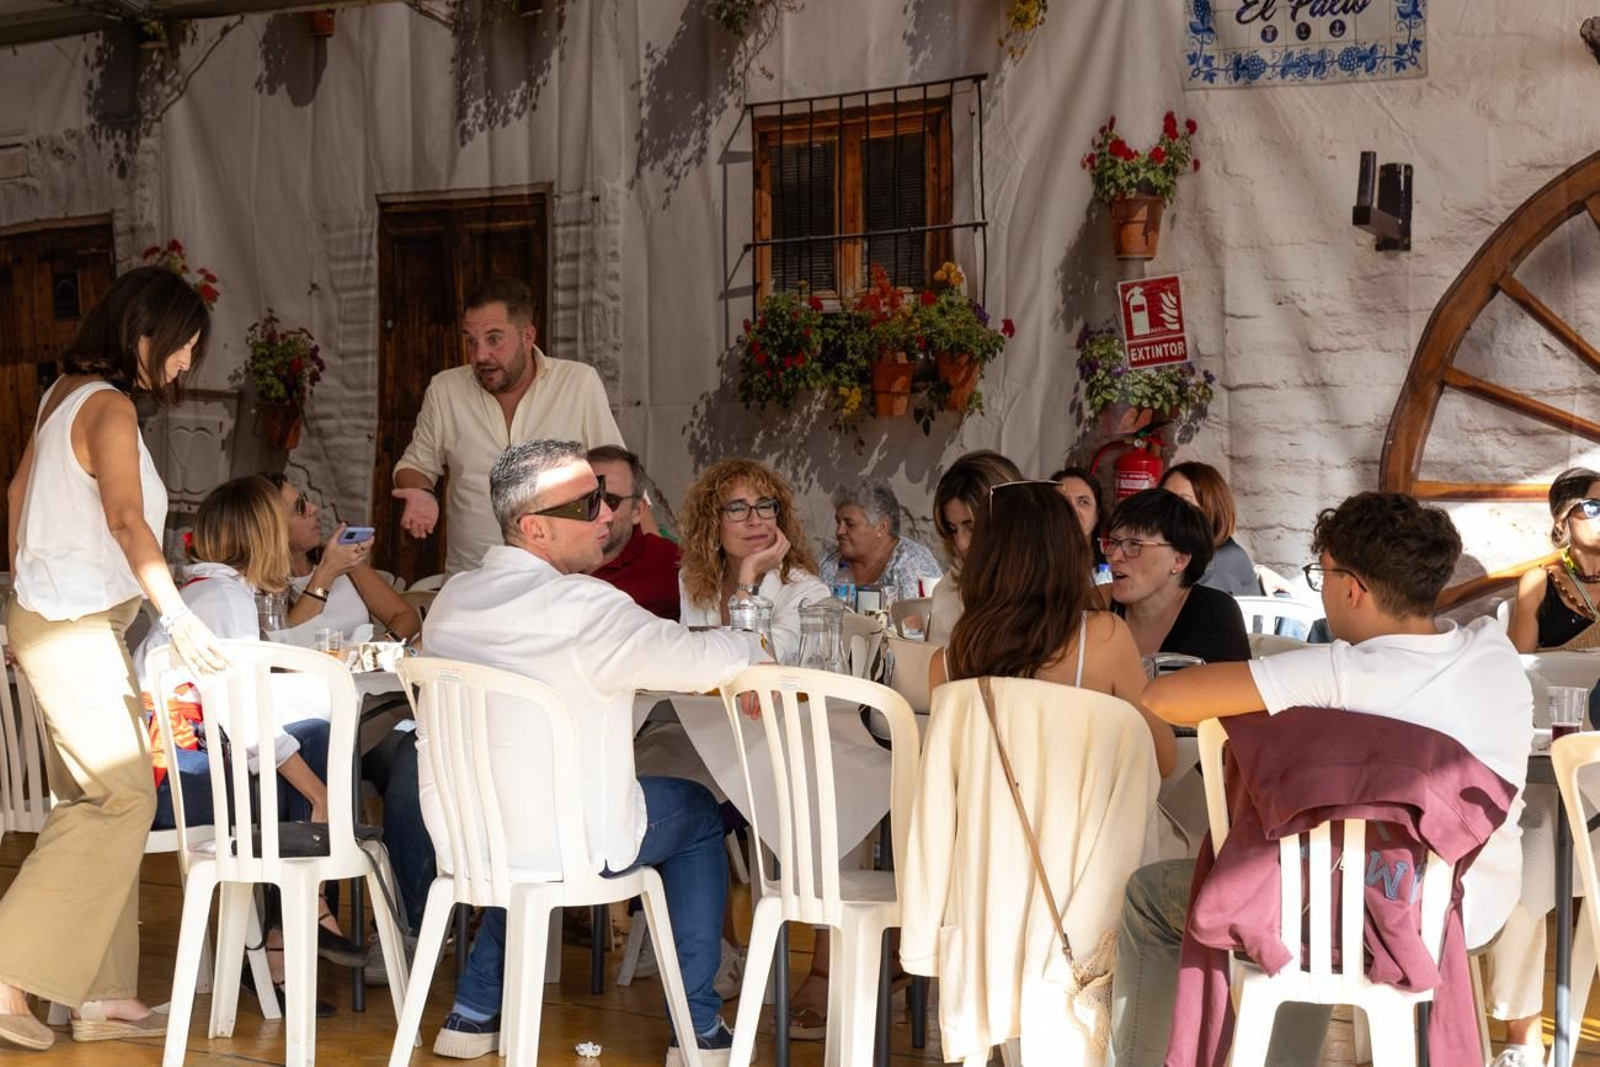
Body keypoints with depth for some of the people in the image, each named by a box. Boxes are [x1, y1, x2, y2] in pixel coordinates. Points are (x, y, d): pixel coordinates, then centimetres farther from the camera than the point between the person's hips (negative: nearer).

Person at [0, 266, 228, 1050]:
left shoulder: (66, 395, 13)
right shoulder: (110, 406, -14)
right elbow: (127, 518, -26)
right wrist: (177, 616, -33)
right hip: (75, 628, -10)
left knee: (100, 802, 9)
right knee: (121, 796, -9)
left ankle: (102, 996, 11)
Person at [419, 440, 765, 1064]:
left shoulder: (452, 600, -1)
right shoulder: (585, 608, -25)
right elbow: (706, 661, -22)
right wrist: (750, 647, 2)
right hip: (564, 849, -6)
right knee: (697, 814, 19)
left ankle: (475, 1013, 36)